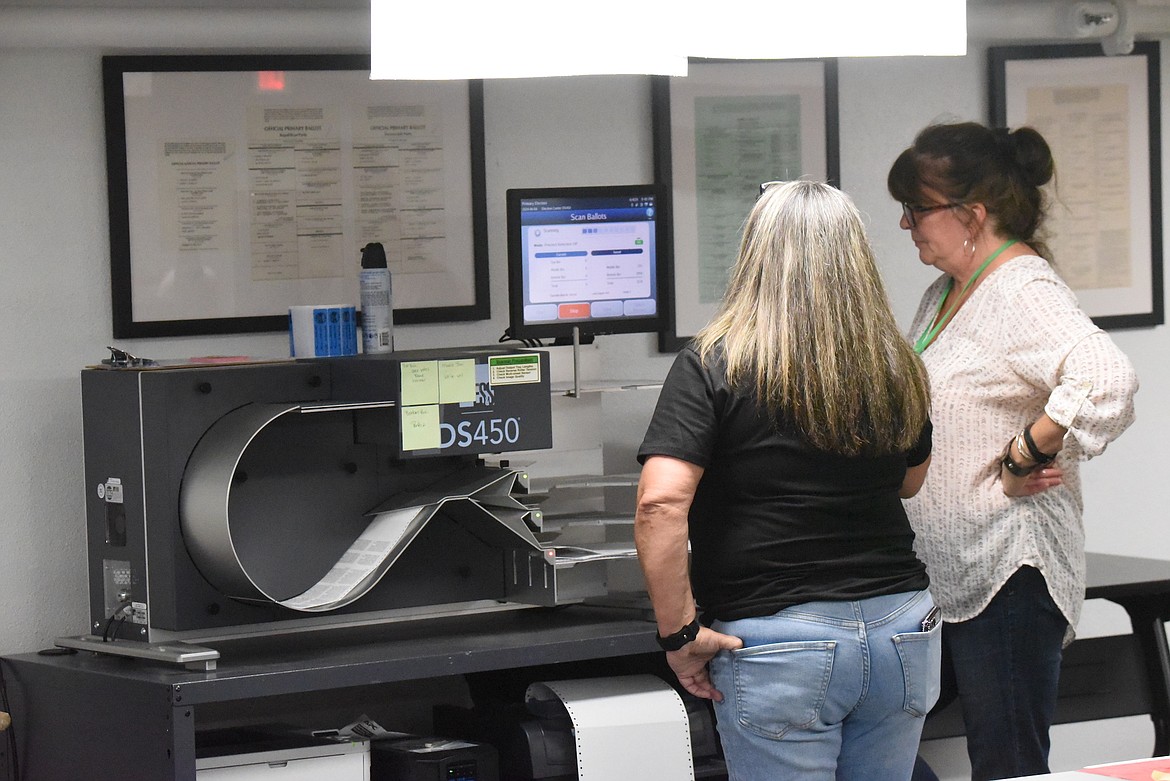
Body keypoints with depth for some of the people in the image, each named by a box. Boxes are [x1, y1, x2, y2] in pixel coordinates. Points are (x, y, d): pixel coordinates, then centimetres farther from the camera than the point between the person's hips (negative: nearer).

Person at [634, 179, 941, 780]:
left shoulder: (712, 366, -9)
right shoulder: (896, 367, 4)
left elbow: (660, 505, -20)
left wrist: (679, 634, -14)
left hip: (779, 642, -4)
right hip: (902, 629, 5)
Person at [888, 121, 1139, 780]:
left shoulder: (1024, 292, -17)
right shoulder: (945, 294, 15)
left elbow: (1107, 381, -35)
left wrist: (1023, 457, -25)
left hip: (1006, 577, -10)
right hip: (935, 577, 10)